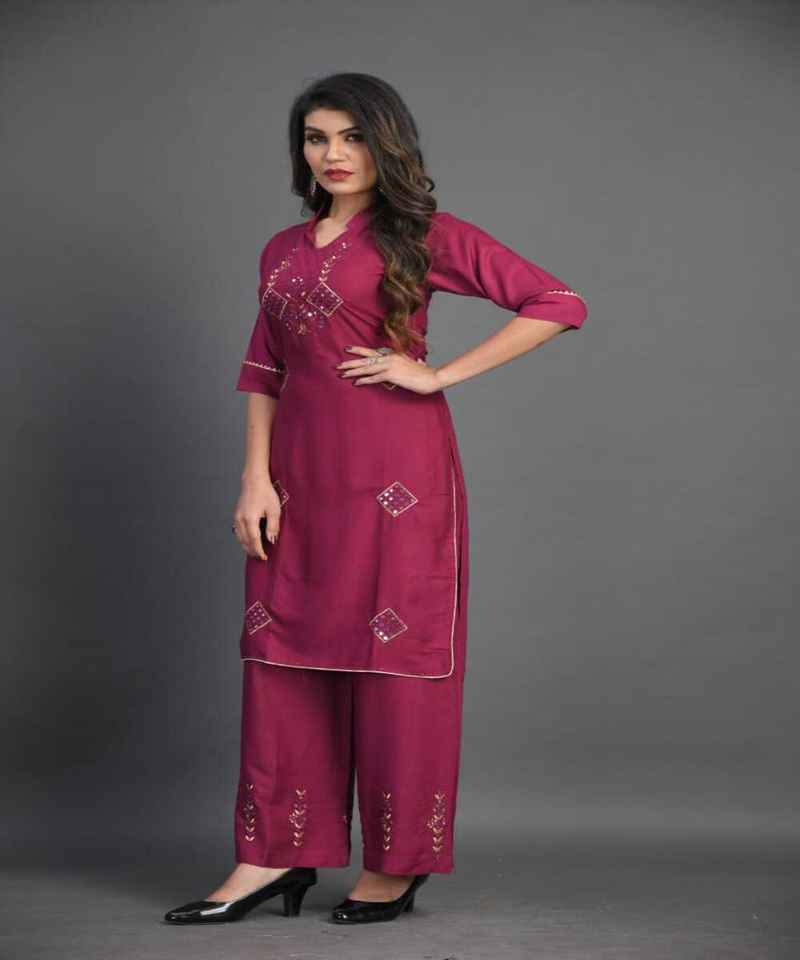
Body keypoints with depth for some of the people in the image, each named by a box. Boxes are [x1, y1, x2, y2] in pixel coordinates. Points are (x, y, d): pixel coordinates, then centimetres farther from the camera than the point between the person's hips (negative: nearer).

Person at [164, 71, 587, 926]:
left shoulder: (424, 236, 0)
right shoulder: (283, 251, 16)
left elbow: (557, 304, -6)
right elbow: (263, 372, 15)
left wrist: (438, 375, -9)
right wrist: (256, 479, 1)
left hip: (396, 470, -5)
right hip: (300, 473, 6)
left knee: (394, 653, -1)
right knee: (282, 650, 4)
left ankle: (396, 865, 10)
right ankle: (275, 855, 12)